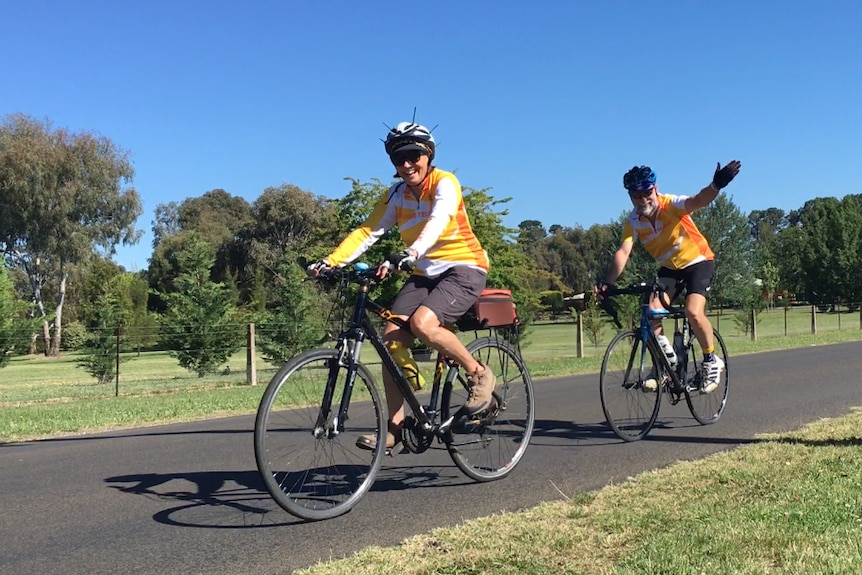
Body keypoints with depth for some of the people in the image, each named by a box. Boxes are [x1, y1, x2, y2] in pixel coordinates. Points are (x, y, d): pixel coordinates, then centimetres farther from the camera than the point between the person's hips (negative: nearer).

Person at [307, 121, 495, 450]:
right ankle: (395, 425, -3)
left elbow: (437, 222, -32)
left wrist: (412, 252, -51)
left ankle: (479, 375, -8)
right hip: (424, 273, 6)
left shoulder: (444, 183, -13)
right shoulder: (396, 196, 4)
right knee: (392, 337, -11)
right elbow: (367, 232, -5)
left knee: (423, 324, -31)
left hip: (463, 269, -6)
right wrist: (331, 260, -21)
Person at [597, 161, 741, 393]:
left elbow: (697, 201, -45)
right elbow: (623, 252, -25)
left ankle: (711, 361, -1)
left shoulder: (671, 205, -25)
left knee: (693, 311, -25)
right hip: (669, 268, 5)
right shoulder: (633, 222, -14)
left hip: (698, 262, -4)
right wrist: (608, 282, -40)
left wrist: (716, 186, -67)